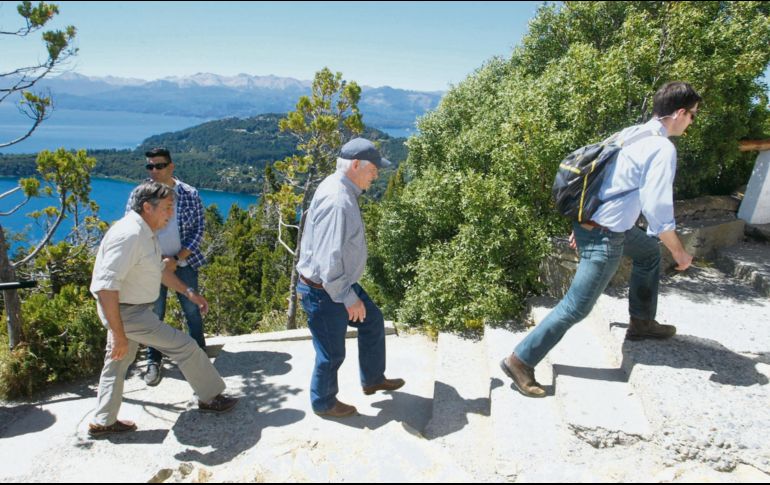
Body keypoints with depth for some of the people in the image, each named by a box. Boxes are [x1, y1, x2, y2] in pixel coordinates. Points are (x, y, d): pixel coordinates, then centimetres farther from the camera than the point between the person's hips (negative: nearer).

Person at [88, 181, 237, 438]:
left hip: (131, 308, 10)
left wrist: (189, 292, 13)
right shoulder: (129, 235, -27)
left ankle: (102, 422, 36)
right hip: (126, 312, -10)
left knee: (118, 364, 20)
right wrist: (119, 335, -29)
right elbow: (106, 287, -31)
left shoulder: (146, 232, 6)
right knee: (185, 346, -1)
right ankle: (210, 398, 15)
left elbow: (160, 268, 20)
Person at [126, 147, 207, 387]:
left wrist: (177, 259, -11)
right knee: (154, 314, 6)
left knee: (192, 311, 5)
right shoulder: (139, 194, -1)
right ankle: (154, 362, 23)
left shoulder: (190, 194, -3)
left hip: (184, 262, 0)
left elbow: (198, 230, -2)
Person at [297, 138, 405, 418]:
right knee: (332, 353, 9)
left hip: (341, 282, 10)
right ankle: (323, 403, 35)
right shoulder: (337, 201, -30)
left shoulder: (339, 188, 4)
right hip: (324, 292, -10)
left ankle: (373, 380, 41)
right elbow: (329, 260, -32)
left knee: (373, 321, 22)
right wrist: (348, 298, -22)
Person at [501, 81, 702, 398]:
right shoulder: (662, 148, -17)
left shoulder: (631, 134, 10)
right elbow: (658, 212, -20)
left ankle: (641, 323, 41)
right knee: (576, 308, -3)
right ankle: (520, 360, 2)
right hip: (605, 237, -10)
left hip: (592, 223, 10)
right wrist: (680, 253, -5)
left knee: (650, 252, 31)